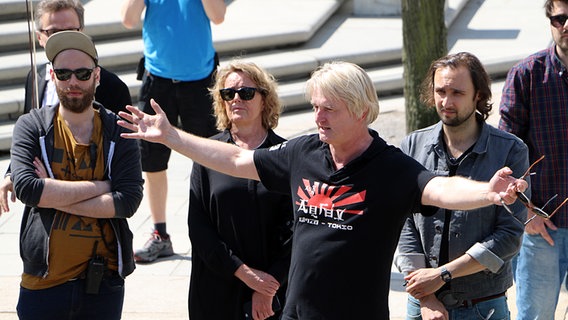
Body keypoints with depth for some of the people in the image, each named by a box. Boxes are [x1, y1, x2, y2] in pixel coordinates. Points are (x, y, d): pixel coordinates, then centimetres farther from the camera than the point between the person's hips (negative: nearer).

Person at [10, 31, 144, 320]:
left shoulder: (118, 131, 2)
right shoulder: (32, 126, 0)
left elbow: (128, 201, -11)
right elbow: (26, 187, -16)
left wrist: (52, 195, -15)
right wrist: (100, 186, -14)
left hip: (104, 284, 1)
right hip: (42, 283, -1)